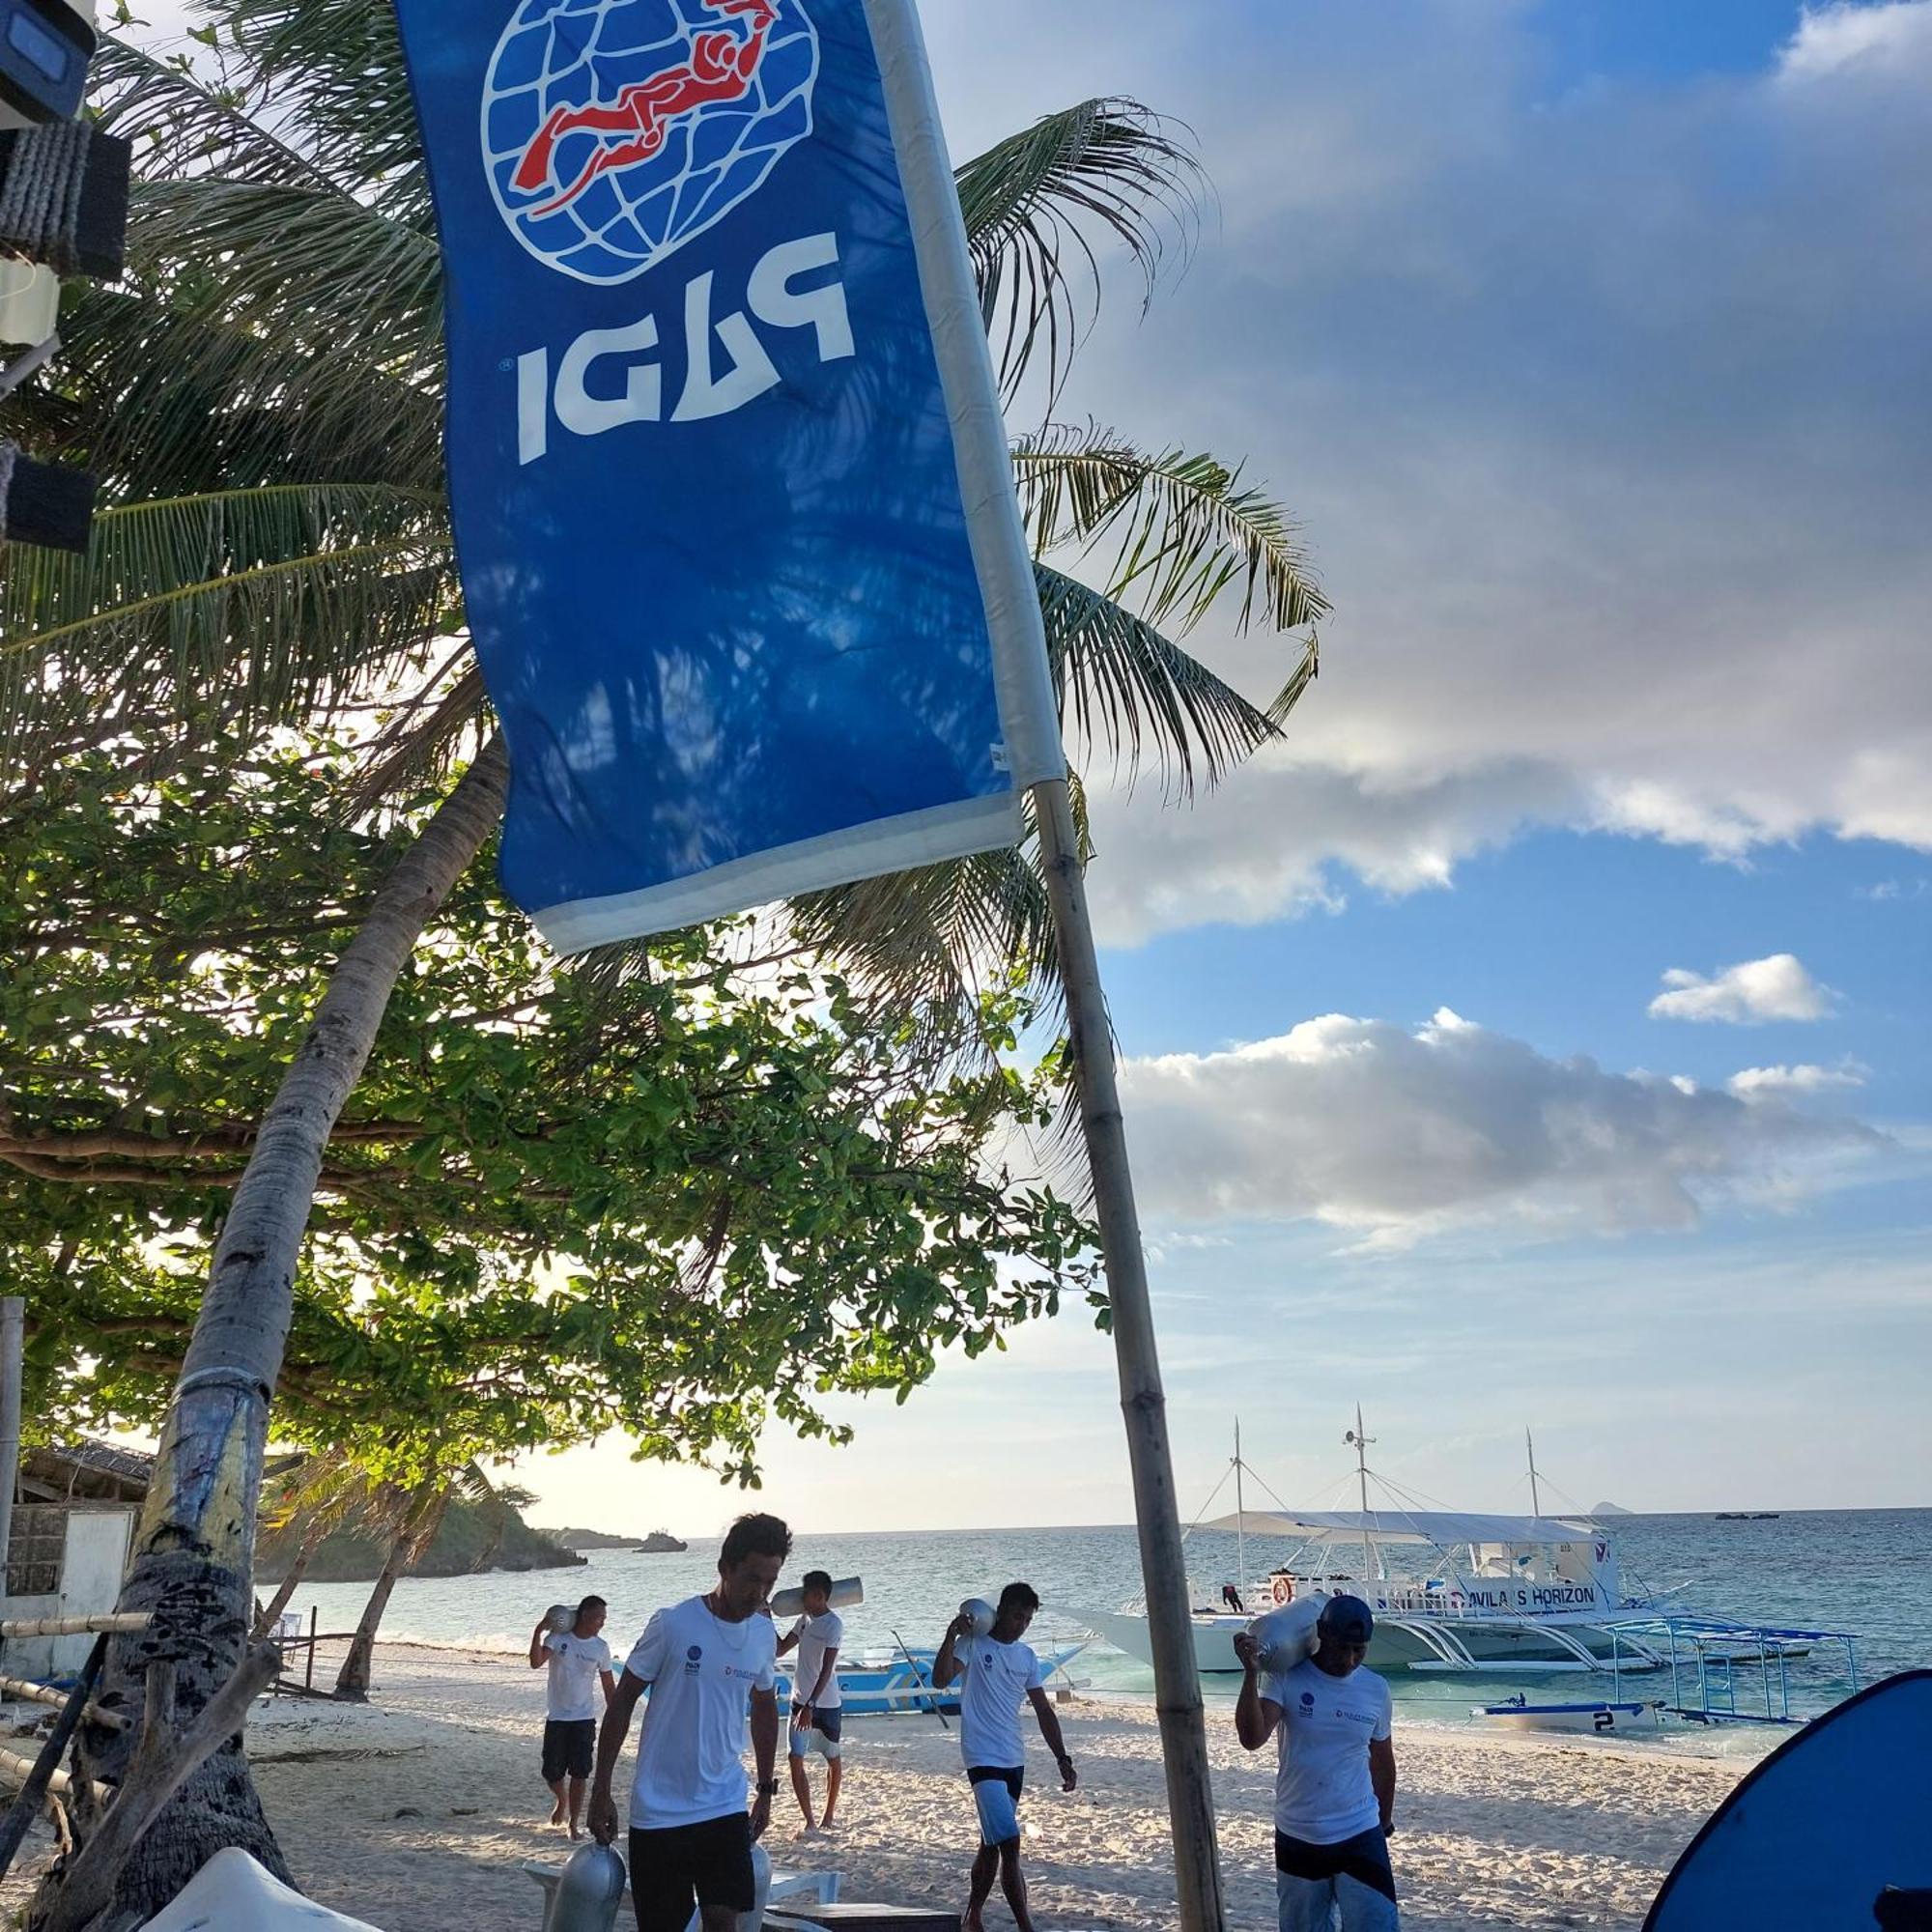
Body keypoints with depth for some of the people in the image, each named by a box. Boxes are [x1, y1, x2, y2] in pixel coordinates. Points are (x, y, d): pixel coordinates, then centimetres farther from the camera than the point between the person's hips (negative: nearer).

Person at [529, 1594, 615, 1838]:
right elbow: (536, 1663, -22)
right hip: (556, 1717, -1)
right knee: (552, 1772, 3)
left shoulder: (601, 1648, 0)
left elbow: (608, 1686, 6)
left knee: (579, 1775, -2)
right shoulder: (558, 1638, -7)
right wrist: (539, 1631, -29)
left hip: (584, 1719, 1)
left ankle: (573, 1824, 12)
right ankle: (562, 1801, 35)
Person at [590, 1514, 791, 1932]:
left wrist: (766, 1790, 19)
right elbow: (622, 1703, -6)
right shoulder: (673, 1625, -14)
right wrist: (601, 1791, -4)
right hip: (659, 1812, -3)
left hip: (726, 1807, 3)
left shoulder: (764, 1634, 1)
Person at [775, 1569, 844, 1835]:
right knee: (796, 1760, -5)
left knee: (833, 1760, 11)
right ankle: (810, 1822, -1)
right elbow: (781, 1649, 14)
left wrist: (810, 1706, -28)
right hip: (801, 1701, 6)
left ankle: (828, 1816, 26)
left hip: (826, 1704, -6)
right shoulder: (806, 1619, 7)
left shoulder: (834, 1624, -16)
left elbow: (826, 1670, -22)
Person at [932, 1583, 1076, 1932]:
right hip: (983, 1759, -7)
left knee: (992, 1842, 16)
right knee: (1009, 1843, -15)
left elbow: (1043, 1711, 12)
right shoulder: (973, 1644, -7)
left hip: (1014, 1761, 7)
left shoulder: (1027, 1656, 10)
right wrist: (952, 1636, -31)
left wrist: (1062, 1759, 7)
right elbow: (940, 1680, -22)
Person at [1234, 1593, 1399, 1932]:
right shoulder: (1287, 1678, -12)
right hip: (1297, 1838, -1)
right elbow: (1252, 1738, -25)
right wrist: (1251, 1674, -36)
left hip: (1360, 1836, 1)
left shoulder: (1376, 1690, -3)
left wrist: (1385, 1819, 22)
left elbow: (1381, 1761, 12)